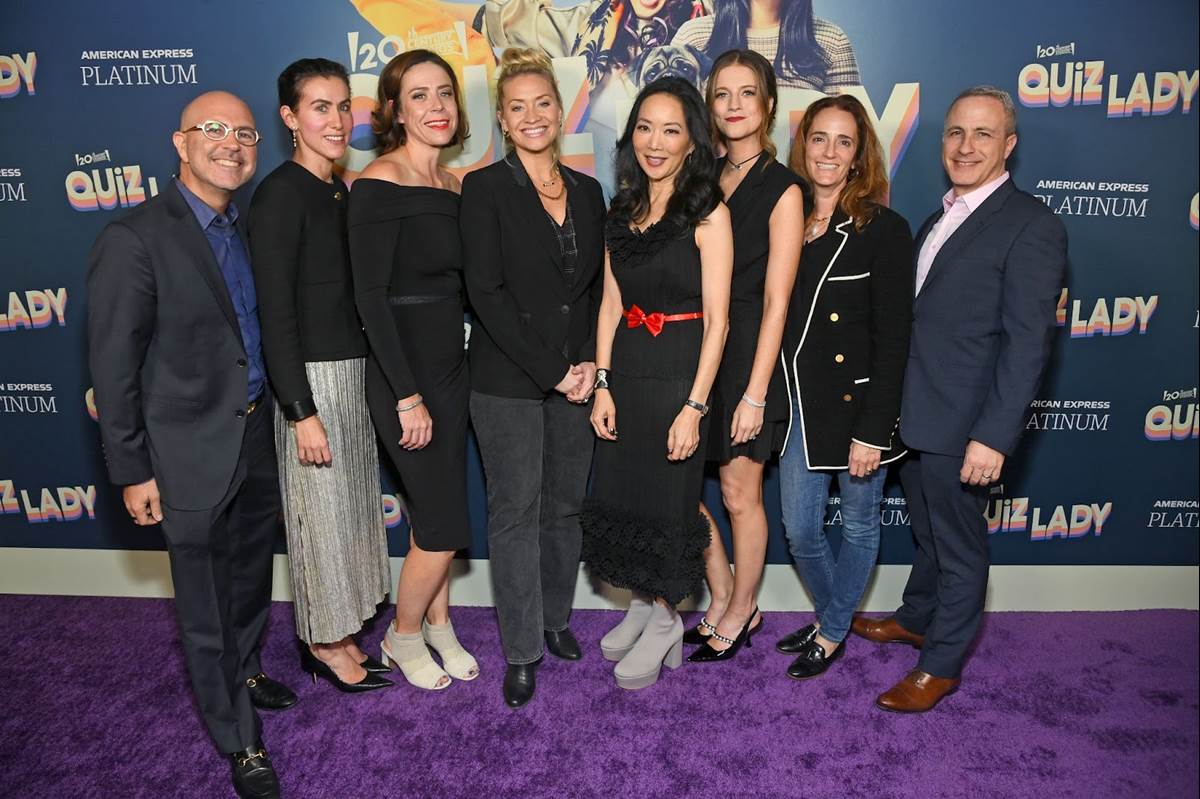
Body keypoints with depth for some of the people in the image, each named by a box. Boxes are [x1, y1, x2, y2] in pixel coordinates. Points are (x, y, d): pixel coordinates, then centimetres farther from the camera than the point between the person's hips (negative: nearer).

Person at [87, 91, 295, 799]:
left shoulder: (247, 231, 7)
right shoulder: (134, 240, -14)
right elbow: (114, 368, -13)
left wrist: (282, 414, 10)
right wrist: (133, 470, -12)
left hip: (258, 435, 7)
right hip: (193, 454, -6)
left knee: (252, 576, 24)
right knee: (208, 609, 8)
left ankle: (246, 674, 49)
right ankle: (241, 742, 26)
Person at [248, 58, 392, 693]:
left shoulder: (341, 193, 11)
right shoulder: (280, 195, -14)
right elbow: (275, 315, -17)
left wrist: (372, 382, 13)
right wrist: (301, 412, -18)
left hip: (354, 372, 8)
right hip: (312, 378, -8)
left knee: (349, 507, 15)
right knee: (321, 512, 4)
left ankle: (335, 633, 30)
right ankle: (324, 643, 22)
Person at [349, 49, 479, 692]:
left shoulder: (453, 187, 8)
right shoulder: (380, 182, -14)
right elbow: (370, 295, -17)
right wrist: (407, 395, -18)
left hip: (450, 367, 7)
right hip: (403, 376, -7)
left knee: (437, 514, 16)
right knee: (443, 527, 0)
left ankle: (438, 625, 35)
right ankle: (403, 635, 26)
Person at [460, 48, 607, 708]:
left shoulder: (587, 191, 10)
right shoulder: (485, 188, -5)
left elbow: (598, 287, 11)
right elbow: (486, 293, -12)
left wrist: (588, 362, -5)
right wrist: (551, 371, -15)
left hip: (577, 378, 5)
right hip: (508, 381, -4)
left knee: (565, 505, 14)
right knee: (516, 513, 4)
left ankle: (556, 618, 33)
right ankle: (522, 651, 17)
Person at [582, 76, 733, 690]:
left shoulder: (708, 214, -9)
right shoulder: (622, 211, 9)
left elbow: (716, 319, -13)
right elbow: (611, 303, 8)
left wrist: (694, 406, -17)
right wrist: (602, 382, 1)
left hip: (679, 370, -6)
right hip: (625, 367, 6)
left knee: (669, 498, 6)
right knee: (621, 493, 13)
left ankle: (664, 620, 28)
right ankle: (644, 605, 35)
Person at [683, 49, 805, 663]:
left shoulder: (782, 189, -8)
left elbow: (775, 300, -12)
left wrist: (754, 393, -16)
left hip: (748, 352, -5)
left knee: (739, 493, 7)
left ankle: (739, 614, 29)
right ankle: (722, 594, 29)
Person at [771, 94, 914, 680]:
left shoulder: (883, 230, -10)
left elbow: (893, 340, -12)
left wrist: (872, 431, -16)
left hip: (857, 403, -4)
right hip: (798, 402, 4)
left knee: (859, 526, 12)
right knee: (799, 531, 11)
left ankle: (832, 633, 33)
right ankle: (831, 617, 38)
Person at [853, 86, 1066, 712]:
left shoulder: (1031, 226, -13)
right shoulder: (939, 220, 12)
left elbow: (1027, 342, -18)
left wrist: (994, 436, -21)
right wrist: (891, 409, 11)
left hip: (962, 426, -7)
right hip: (914, 416, 7)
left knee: (959, 547, 9)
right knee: (927, 532, 24)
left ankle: (941, 665, 25)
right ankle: (916, 619, 44)